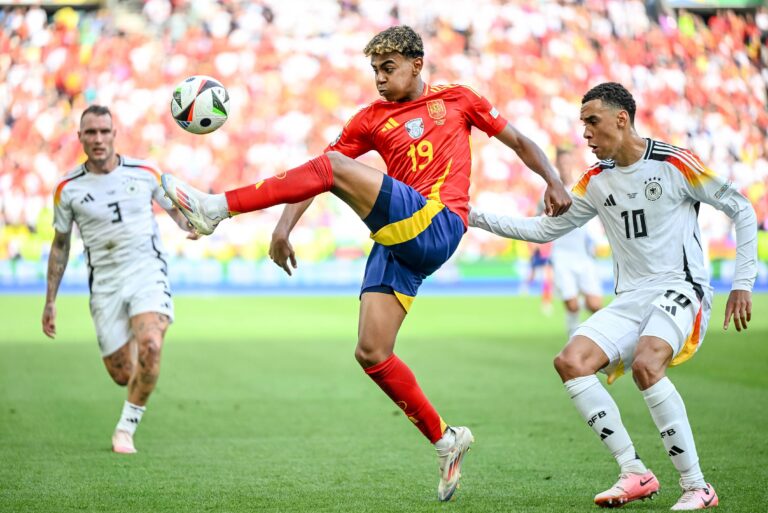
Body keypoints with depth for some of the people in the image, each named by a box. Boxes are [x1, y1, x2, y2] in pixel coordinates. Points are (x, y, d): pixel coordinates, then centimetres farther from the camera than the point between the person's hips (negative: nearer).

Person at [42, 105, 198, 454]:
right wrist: (50, 301, 11)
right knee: (122, 375, -2)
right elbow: (60, 245, 11)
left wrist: (190, 226, -7)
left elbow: (174, 208, 16)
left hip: (147, 271, -1)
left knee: (149, 347, -27)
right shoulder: (67, 189, 1)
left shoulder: (145, 173, 1)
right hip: (104, 284, 1)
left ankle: (126, 429, -10)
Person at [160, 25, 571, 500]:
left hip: (436, 226, -6)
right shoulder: (371, 119, 20)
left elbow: (518, 140, 20)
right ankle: (447, 441, 7)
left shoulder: (457, 99, 15)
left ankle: (215, 209, -22)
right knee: (371, 354, -6)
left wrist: (553, 181, 3)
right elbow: (316, 174, 14)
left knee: (333, 169, -20)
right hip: (399, 244, 6)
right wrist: (285, 226, 1)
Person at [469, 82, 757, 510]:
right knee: (571, 361, -17)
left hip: (681, 289, -6)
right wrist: (476, 217, 10)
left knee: (645, 364, -33)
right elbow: (546, 228, 18)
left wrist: (743, 283, -3)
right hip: (630, 299, 6)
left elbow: (742, 210, 1)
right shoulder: (596, 182, 11)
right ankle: (635, 474, -12)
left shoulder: (676, 164, -6)